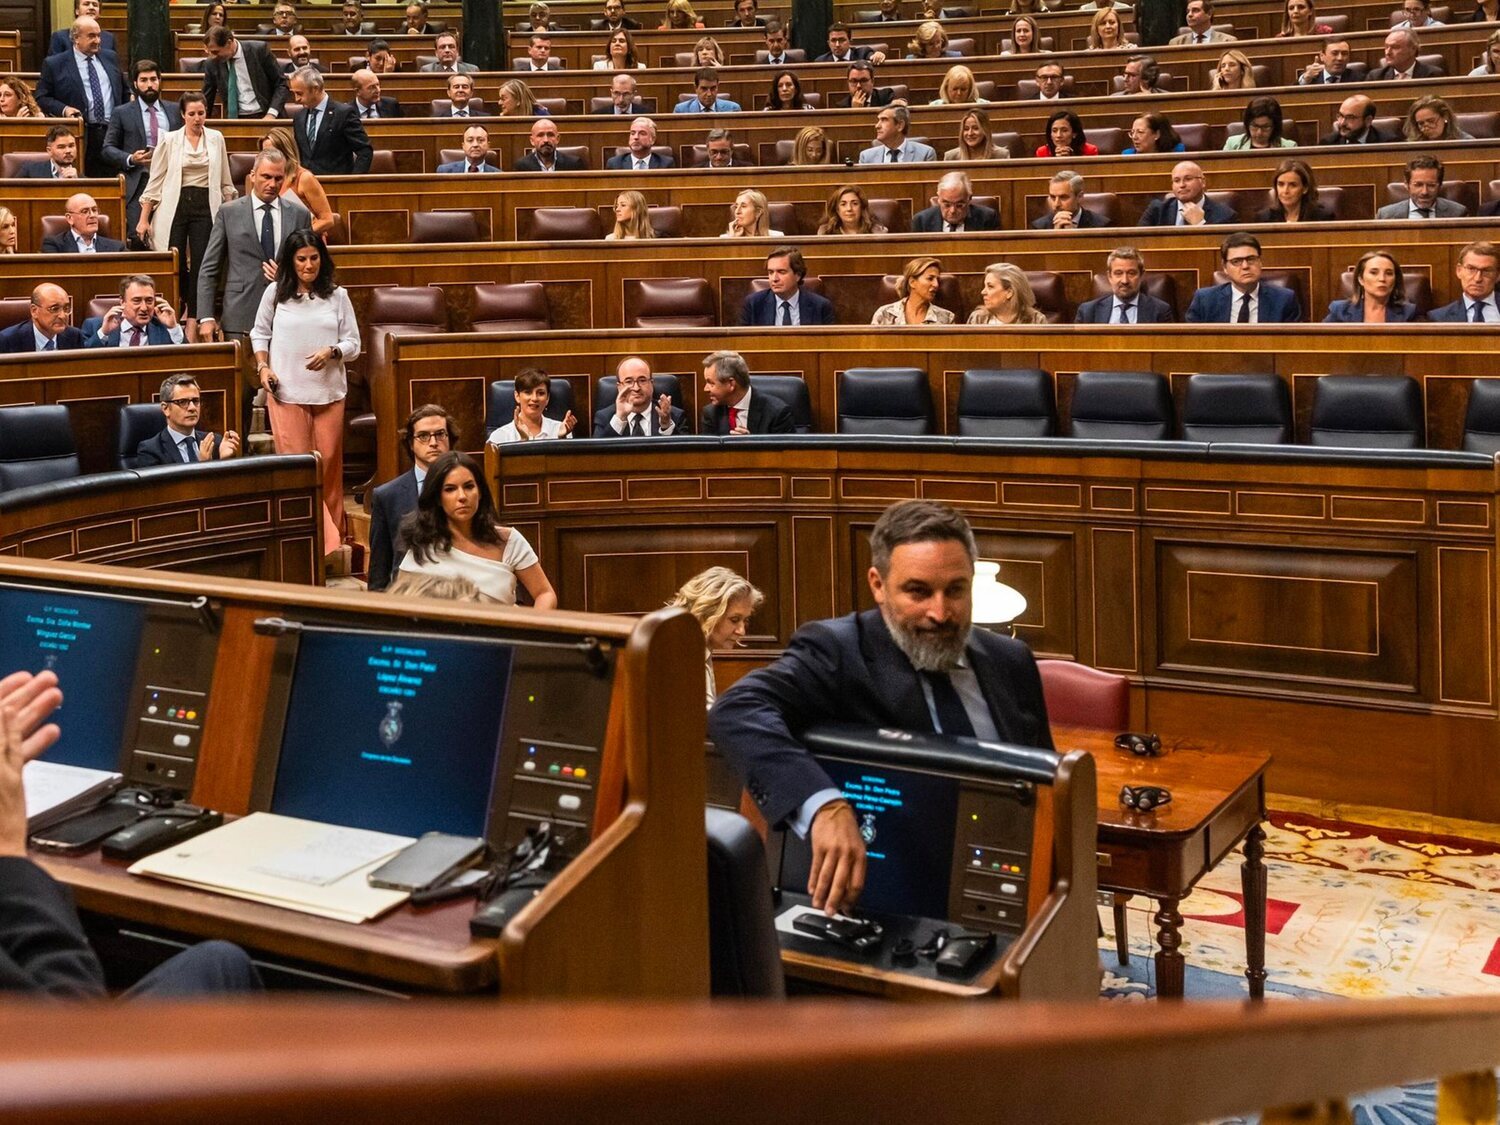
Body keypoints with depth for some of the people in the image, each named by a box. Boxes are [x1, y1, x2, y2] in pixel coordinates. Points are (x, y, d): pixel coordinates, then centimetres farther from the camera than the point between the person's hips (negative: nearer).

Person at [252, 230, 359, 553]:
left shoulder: (337, 295, 4)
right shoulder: (275, 293, 4)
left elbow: (353, 343, 4)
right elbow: (259, 334, 14)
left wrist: (331, 352, -14)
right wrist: (263, 367, 0)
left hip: (329, 391, 1)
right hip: (286, 392, -1)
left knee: (329, 460, 5)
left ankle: (332, 531, 16)